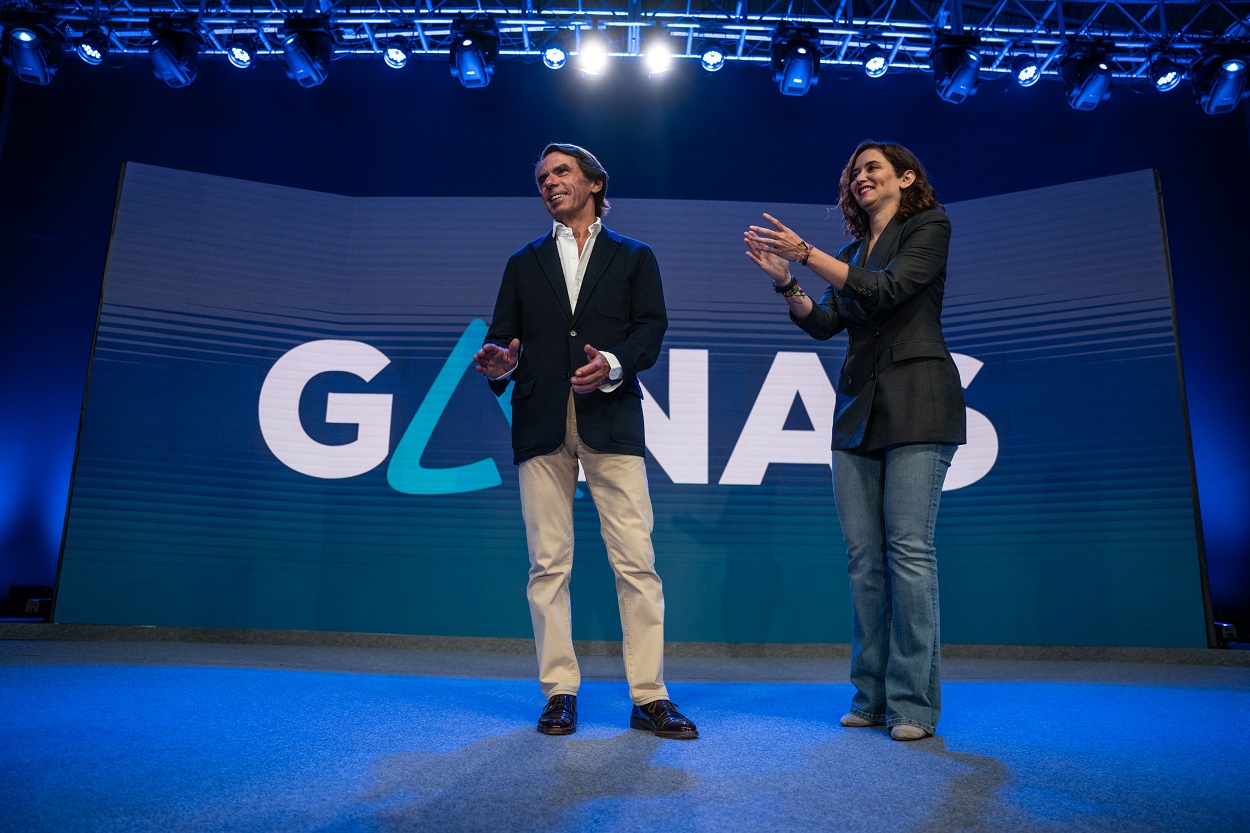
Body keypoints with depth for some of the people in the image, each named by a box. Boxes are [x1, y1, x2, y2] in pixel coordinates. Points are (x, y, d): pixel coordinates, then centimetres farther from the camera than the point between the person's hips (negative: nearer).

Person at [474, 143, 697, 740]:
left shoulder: (634, 258, 17)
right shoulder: (523, 264, 22)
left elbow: (651, 327, 4)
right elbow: (503, 335, 14)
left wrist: (614, 364, -16)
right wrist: (500, 365, -9)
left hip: (611, 422, -2)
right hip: (541, 426, 2)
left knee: (636, 562, -6)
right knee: (548, 565, 1)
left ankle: (650, 697, 2)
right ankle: (559, 693, 12)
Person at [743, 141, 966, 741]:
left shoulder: (929, 226, 6)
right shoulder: (851, 254, 23)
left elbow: (887, 290, -11)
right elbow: (823, 324, 11)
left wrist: (807, 254, -13)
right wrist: (784, 281, -4)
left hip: (915, 403, -6)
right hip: (857, 410, 6)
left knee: (909, 550, -10)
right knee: (863, 557, 2)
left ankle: (913, 702, -2)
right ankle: (871, 697, 9)